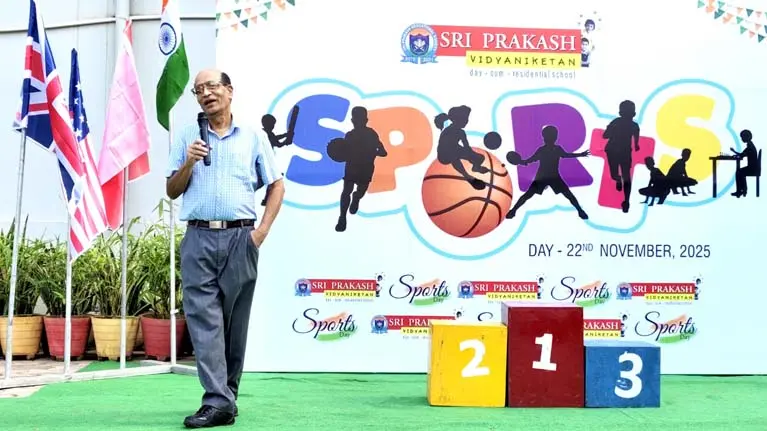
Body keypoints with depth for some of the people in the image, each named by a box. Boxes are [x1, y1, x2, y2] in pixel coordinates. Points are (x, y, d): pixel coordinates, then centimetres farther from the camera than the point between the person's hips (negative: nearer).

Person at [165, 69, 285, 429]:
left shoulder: (254, 137, 8)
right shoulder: (186, 137, 12)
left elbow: (276, 186, 10)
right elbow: (172, 191, 13)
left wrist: (262, 231, 0)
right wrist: (188, 163, -5)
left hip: (240, 237, 0)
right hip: (199, 238, 1)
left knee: (235, 320, 5)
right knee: (203, 318, -9)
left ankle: (227, 394, 17)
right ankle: (218, 402, -12)